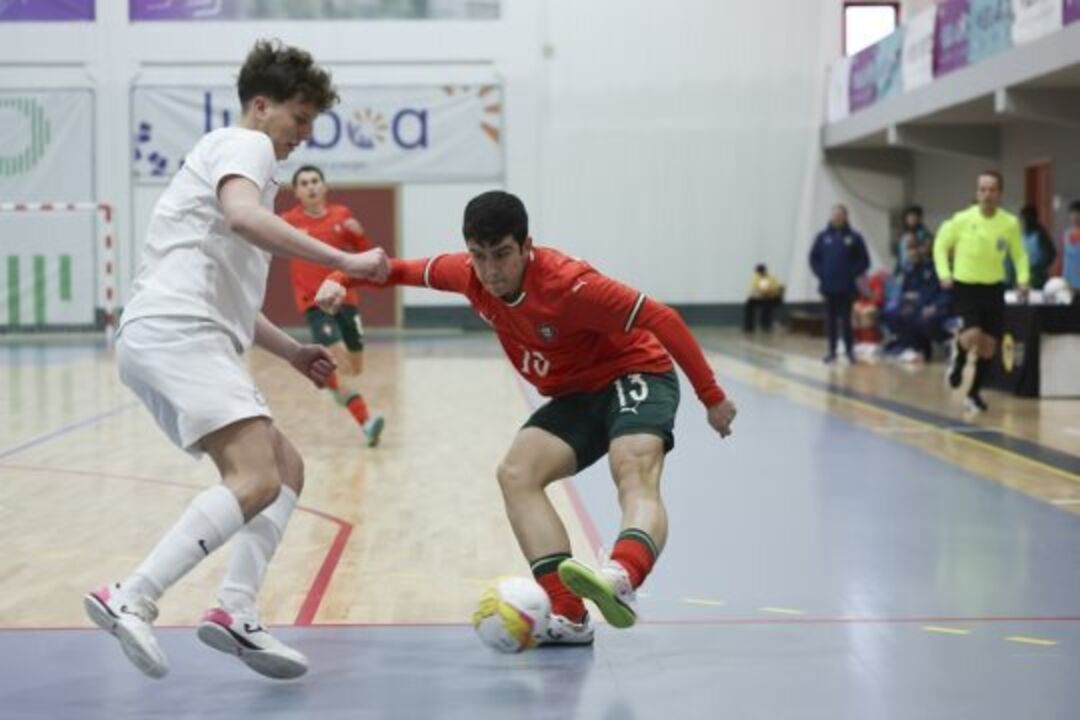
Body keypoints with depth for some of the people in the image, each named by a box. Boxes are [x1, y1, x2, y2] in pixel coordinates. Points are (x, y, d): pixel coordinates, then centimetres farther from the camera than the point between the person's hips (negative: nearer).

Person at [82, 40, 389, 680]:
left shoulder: (229, 156, 32)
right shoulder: (244, 145, 2)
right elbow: (244, 217, -23)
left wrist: (293, 351, 28)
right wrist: (344, 260, -22)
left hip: (184, 339, 11)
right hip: (175, 332, -11)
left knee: (286, 468, 9)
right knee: (255, 481, -22)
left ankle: (235, 614, -4)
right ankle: (131, 601, -25)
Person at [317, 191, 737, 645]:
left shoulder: (567, 284, -29)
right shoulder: (470, 275, -9)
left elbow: (661, 319, -25)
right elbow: (406, 269, 10)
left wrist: (712, 397, -21)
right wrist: (341, 278, -5)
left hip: (635, 375, -7)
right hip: (575, 395, 7)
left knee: (635, 472, -35)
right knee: (516, 474, -17)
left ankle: (621, 580, -66)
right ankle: (568, 615, -29)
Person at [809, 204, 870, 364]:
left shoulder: (854, 238, 0)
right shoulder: (823, 237, 5)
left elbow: (864, 261, 2)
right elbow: (814, 258, 9)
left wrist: (852, 274, -8)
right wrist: (821, 274, -2)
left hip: (846, 288, -2)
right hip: (828, 286, 2)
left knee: (846, 319, -1)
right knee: (830, 319, 7)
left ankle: (850, 350, 8)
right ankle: (832, 350, 14)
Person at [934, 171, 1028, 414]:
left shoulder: (1010, 223, -6)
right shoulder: (962, 220, -11)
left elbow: (1019, 254, 7)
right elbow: (940, 245, 2)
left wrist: (1023, 279, -8)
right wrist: (944, 274, -11)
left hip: (994, 288, 3)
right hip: (965, 286, -2)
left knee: (988, 344, 4)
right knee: (973, 334, -23)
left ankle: (974, 394, 22)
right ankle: (957, 357, 14)